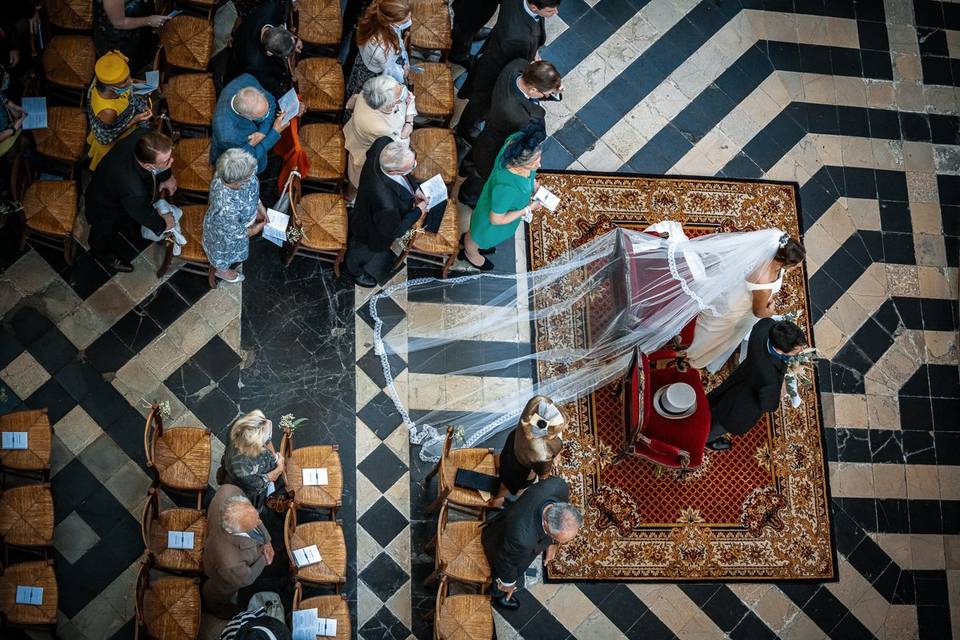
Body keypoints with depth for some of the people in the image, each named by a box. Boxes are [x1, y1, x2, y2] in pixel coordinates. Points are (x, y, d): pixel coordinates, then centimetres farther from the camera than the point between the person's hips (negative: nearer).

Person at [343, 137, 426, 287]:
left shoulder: (384, 143, -35)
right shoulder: (385, 204, -51)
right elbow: (394, 230, -29)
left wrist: (414, 187, -9)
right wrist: (419, 211, -16)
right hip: (373, 235, -5)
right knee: (363, 252, 32)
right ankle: (353, 270, 63)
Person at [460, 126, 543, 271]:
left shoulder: (518, 139, -32)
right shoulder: (506, 187, -48)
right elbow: (496, 219, -29)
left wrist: (533, 183, -9)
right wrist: (527, 210, -21)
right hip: (491, 218, -5)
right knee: (479, 237, 31)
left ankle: (469, 238, 69)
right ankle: (469, 253, 63)